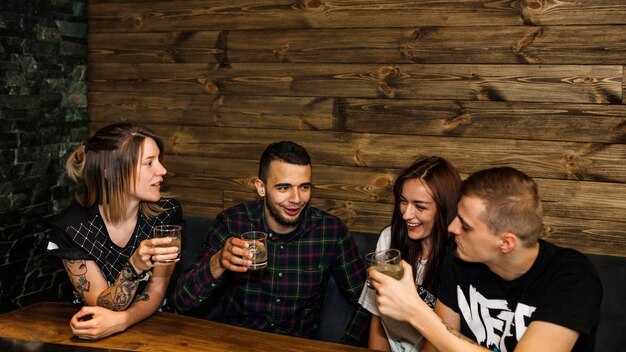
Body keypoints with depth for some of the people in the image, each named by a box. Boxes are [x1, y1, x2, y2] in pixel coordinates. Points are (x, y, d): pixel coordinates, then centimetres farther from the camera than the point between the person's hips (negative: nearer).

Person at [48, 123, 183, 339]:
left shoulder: (167, 213, -10)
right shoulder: (71, 226, -14)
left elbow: (156, 290, -7)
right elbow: (103, 306, -14)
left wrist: (121, 321, -25)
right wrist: (135, 266, -31)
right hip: (93, 334, -1)